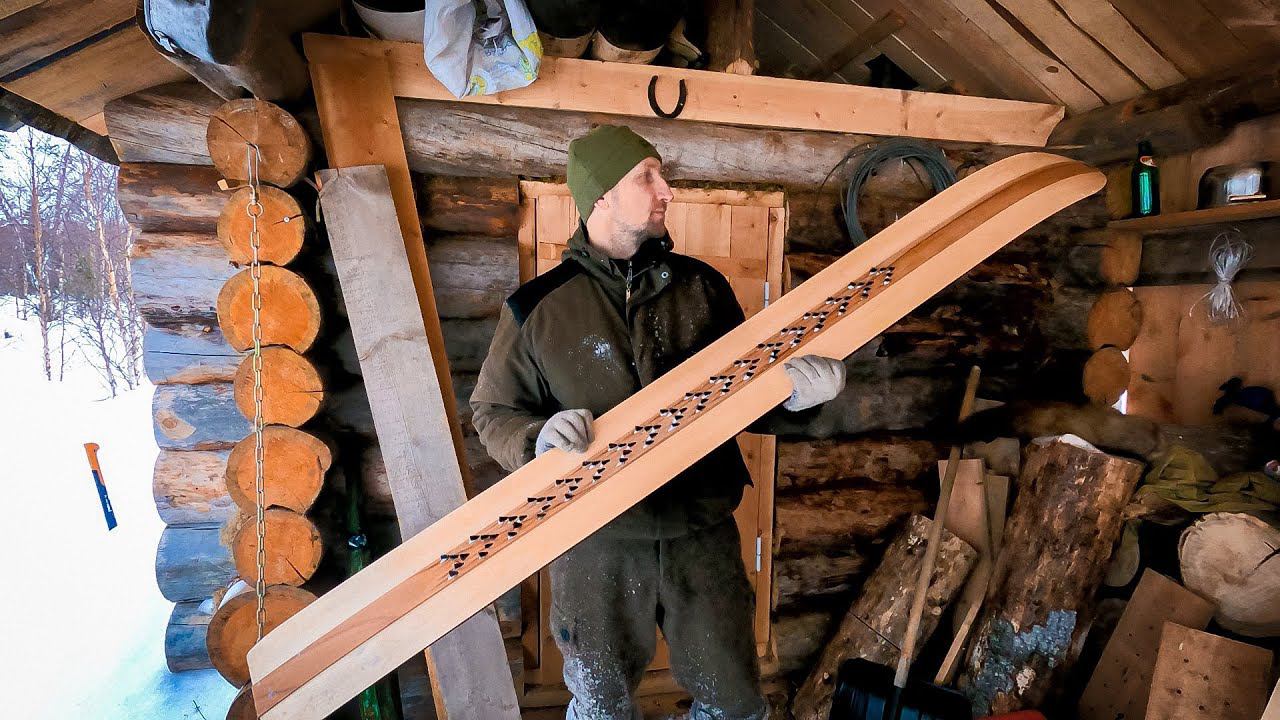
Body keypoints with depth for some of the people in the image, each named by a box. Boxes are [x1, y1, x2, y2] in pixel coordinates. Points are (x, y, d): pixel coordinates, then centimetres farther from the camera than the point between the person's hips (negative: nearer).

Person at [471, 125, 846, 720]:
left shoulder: (701, 286, 1)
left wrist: (791, 391, -15)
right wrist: (540, 437, -21)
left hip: (703, 532, 2)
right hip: (597, 542, -1)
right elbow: (493, 412, -1)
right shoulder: (539, 307, -7)